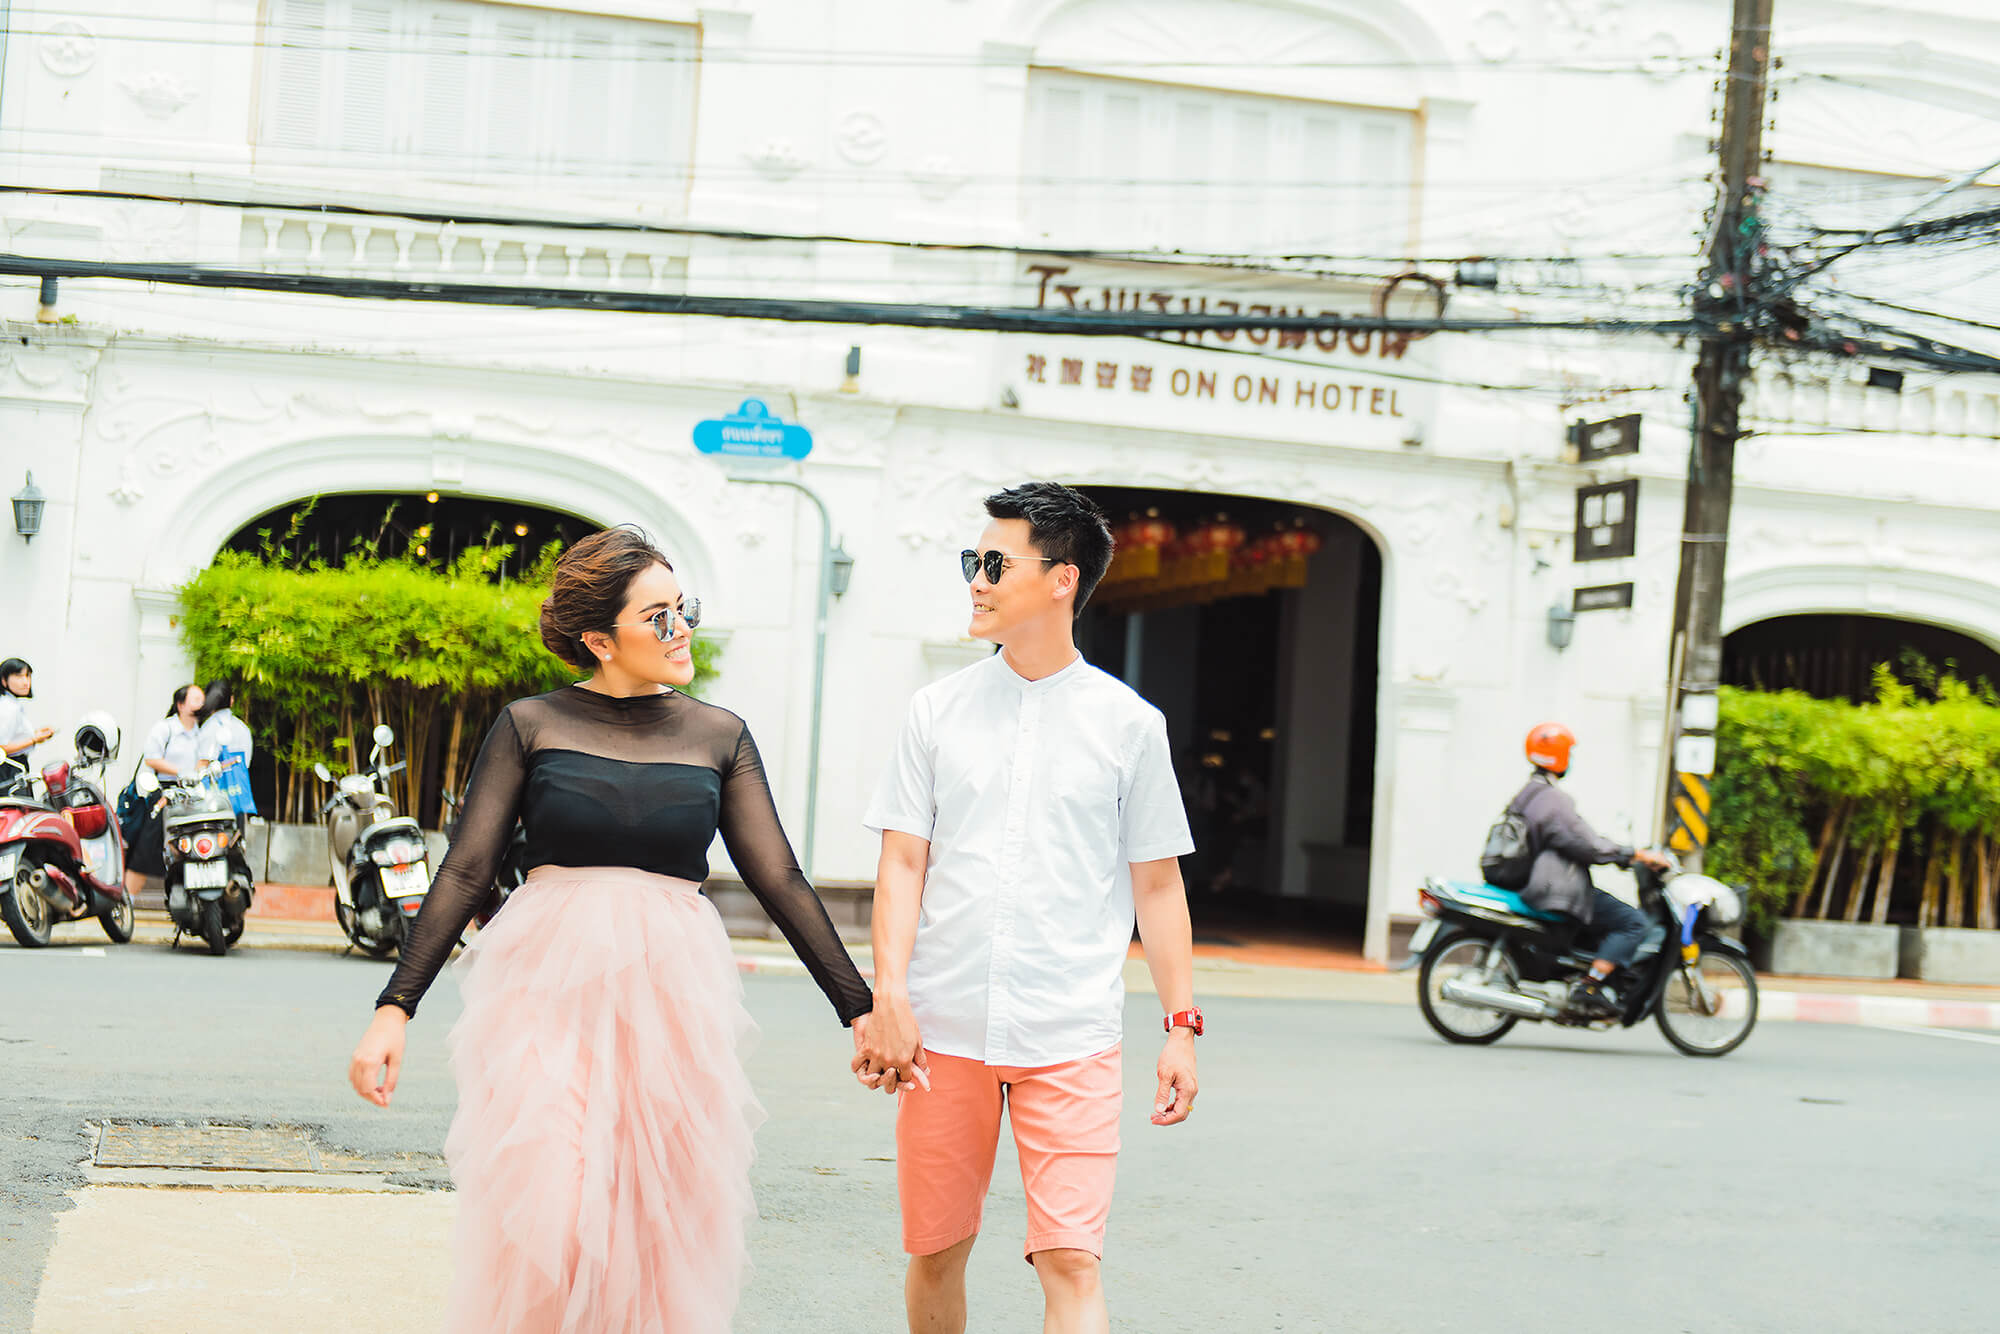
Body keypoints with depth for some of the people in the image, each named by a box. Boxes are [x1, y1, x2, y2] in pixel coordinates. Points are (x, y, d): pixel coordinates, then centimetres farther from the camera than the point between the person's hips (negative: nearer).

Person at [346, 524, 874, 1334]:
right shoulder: (531, 725, 3)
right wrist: (395, 1007, -4)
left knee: (662, 1231, 4)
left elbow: (779, 880, 8)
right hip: (549, 990, -2)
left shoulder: (719, 736, 8)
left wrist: (859, 1007, 4)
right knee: (539, 1218, -8)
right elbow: (466, 872, 2)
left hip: (673, 993, 2)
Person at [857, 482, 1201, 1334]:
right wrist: (888, 996, -7)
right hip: (943, 1029, 2)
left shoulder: (1128, 722, 4)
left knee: (1071, 1262, -10)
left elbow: (1156, 883, 8)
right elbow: (902, 862, 5)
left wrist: (1181, 1024, 3)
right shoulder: (939, 710, 7)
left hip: (1071, 1038, -2)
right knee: (934, 1253, 9)